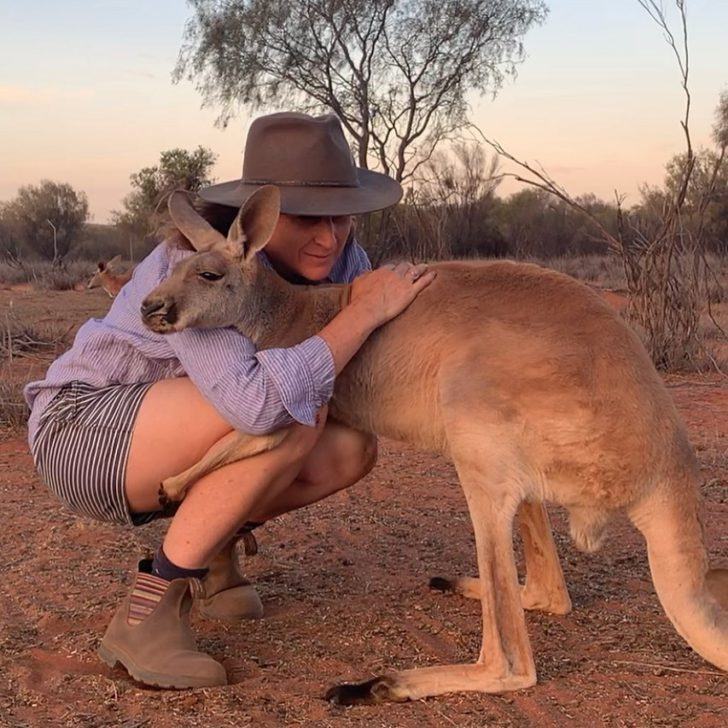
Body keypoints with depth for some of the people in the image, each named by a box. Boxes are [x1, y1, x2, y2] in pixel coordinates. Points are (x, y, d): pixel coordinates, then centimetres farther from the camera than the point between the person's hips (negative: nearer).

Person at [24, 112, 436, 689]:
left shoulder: (334, 250, -9)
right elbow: (258, 401, -45)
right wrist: (365, 311, -35)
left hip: (167, 449, 8)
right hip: (81, 428, -7)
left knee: (353, 450, -7)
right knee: (288, 419, -31)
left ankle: (214, 545, 14)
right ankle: (147, 612, -20)